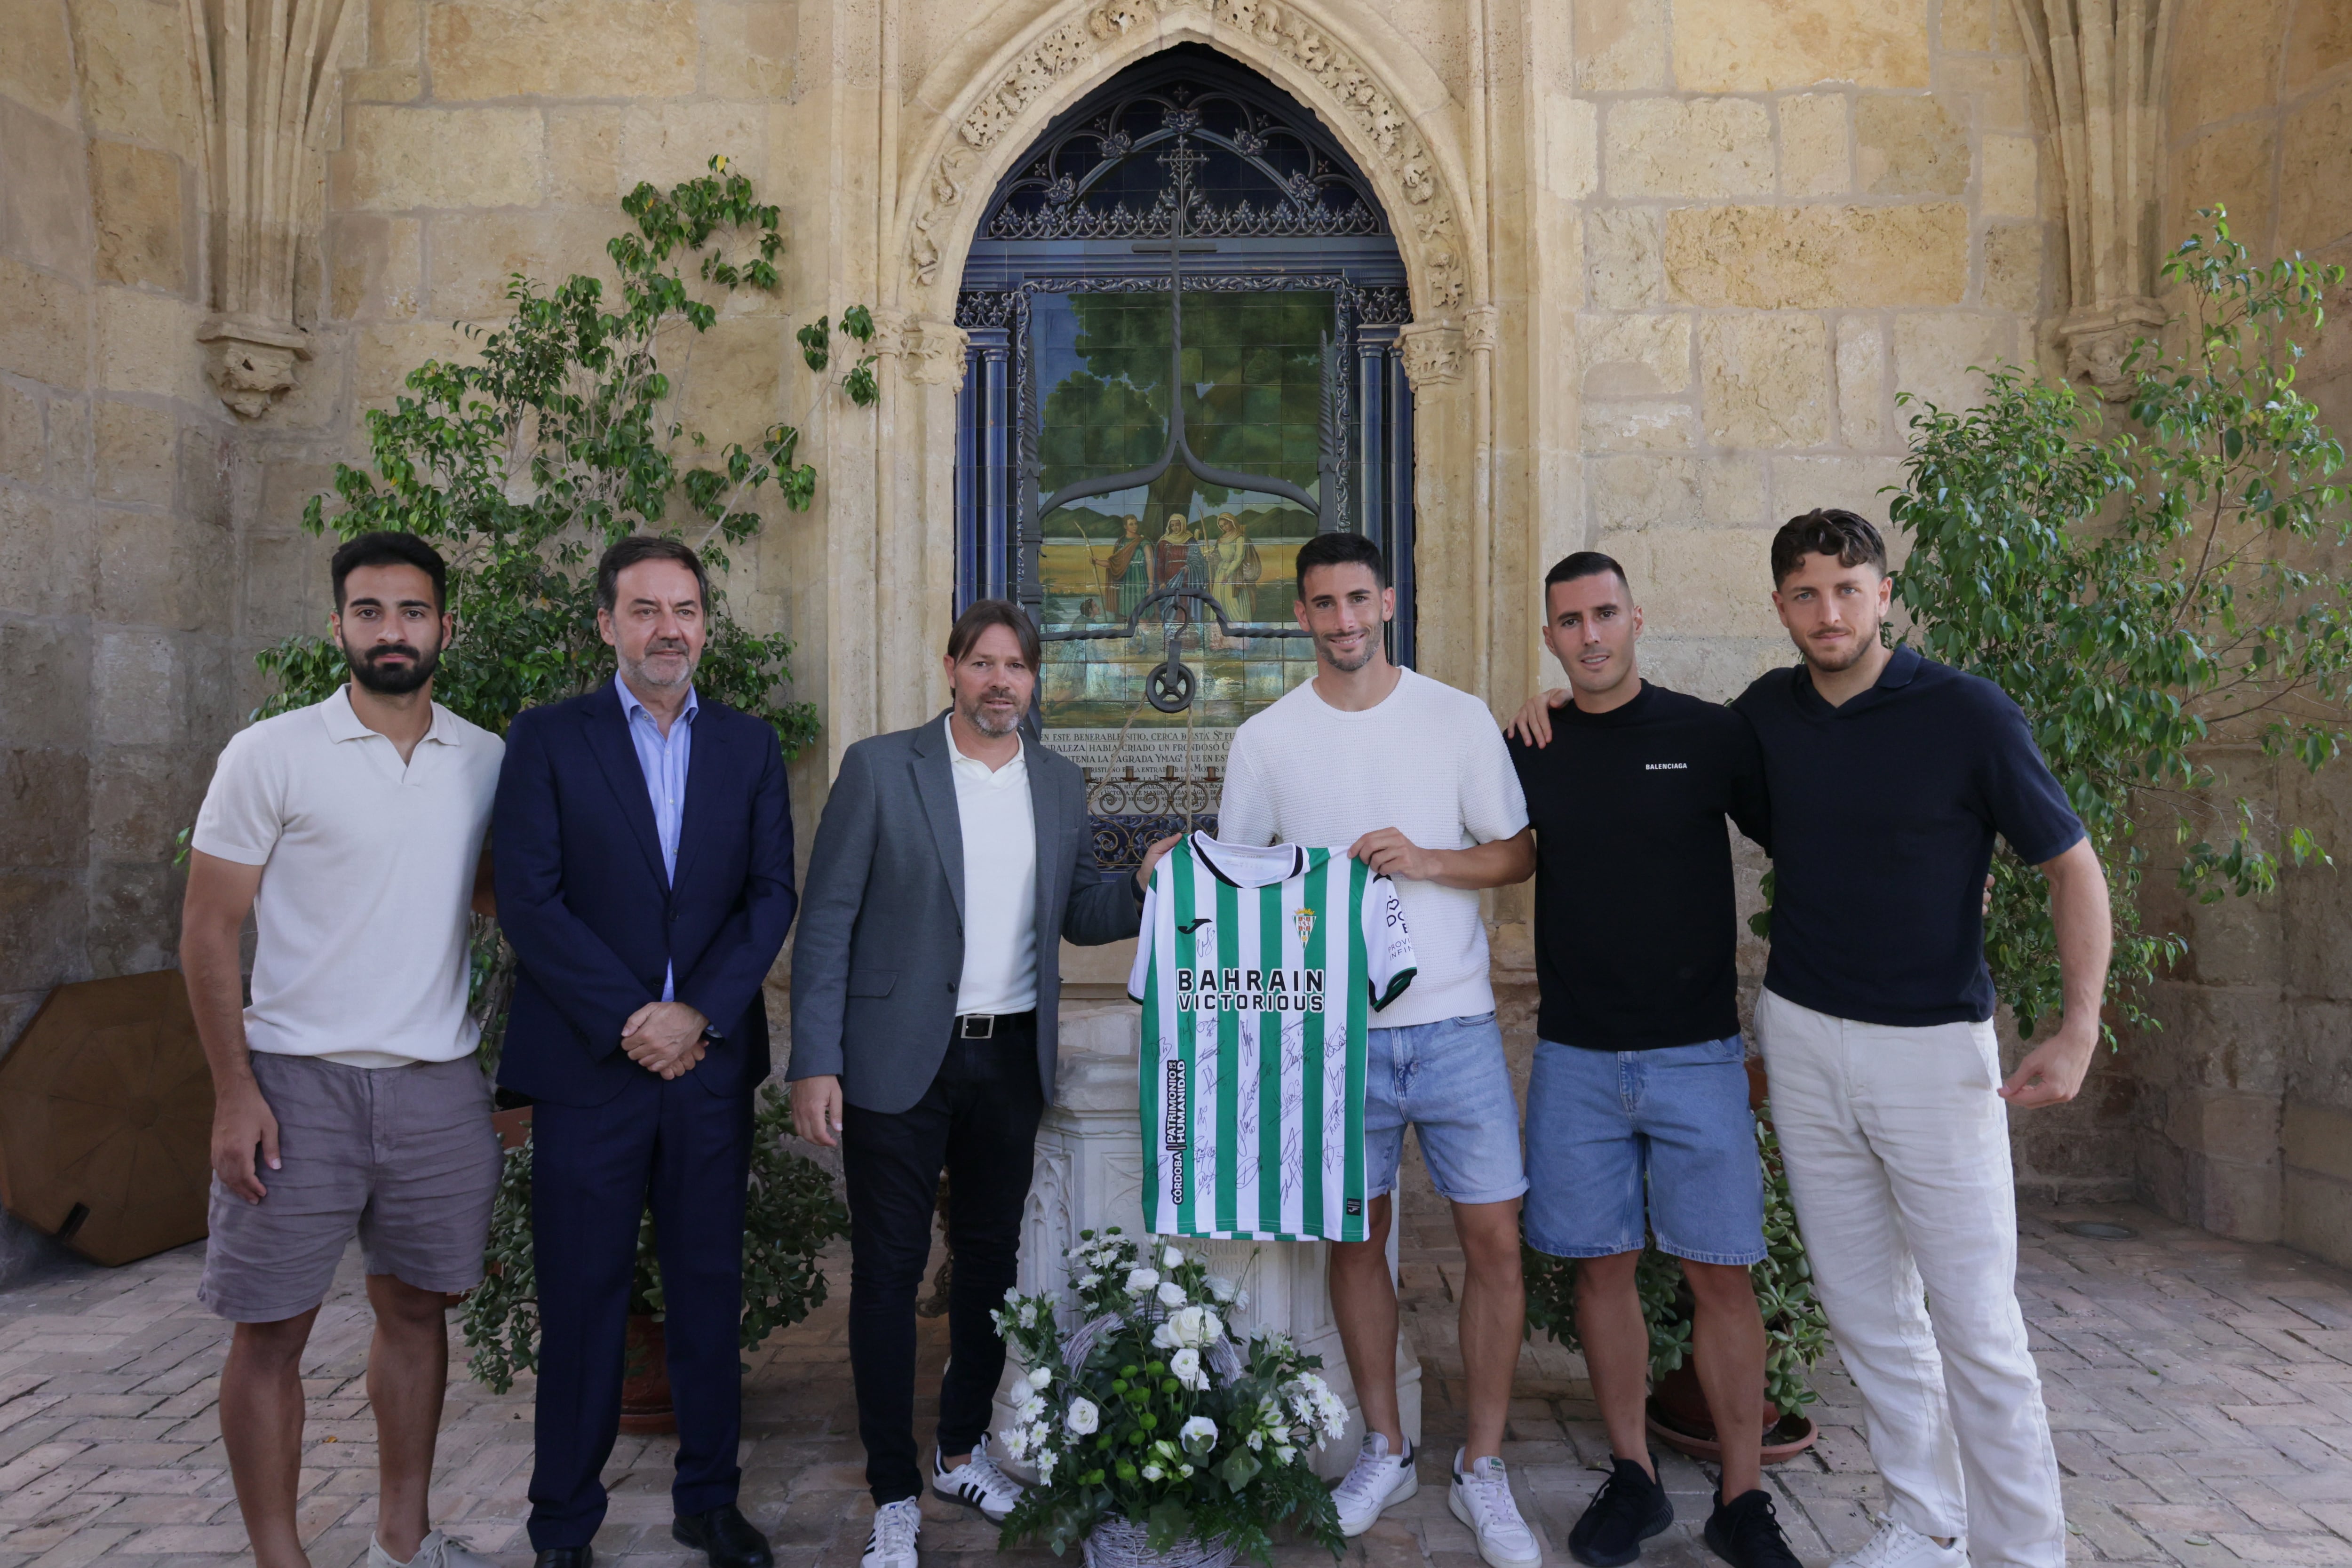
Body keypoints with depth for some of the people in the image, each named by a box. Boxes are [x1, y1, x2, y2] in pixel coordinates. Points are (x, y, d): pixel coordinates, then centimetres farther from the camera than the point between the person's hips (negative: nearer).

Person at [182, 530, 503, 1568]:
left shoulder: (487, 761, 4)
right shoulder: (272, 755, -5)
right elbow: (208, 928, -4)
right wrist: (233, 1091, -10)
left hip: (436, 1082, 3)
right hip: (298, 1081, -3)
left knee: (417, 1308, 13)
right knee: (271, 1329, 4)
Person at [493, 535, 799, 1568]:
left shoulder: (749, 746, 8)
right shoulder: (547, 738, 0)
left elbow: (772, 894, 2)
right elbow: (528, 900, -7)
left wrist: (699, 1014, -10)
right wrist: (628, 1019, -13)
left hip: (711, 1062, 3)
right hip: (588, 1061, -2)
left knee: (709, 1287, 11)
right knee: (582, 1296, 7)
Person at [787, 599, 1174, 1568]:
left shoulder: (1059, 783, 7)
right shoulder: (879, 769, -5)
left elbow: (1075, 915, 13)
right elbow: (828, 924, -6)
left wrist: (1144, 887, -8)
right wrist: (815, 1066, -11)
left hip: (1011, 1058, 4)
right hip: (900, 1061, -4)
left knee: (990, 1255, 15)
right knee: (889, 1269, 3)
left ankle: (963, 1451, 34)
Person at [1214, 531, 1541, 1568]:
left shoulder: (1459, 719, 1)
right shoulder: (1265, 740, 2)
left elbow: (1518, 854, 4)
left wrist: (1425, 860, -13)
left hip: (1454, 1021, 0)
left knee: (1493, 1238, 1)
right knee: (1355, 1239, 10)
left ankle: (1482, 1472, 19)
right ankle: (1384, 1450, 29)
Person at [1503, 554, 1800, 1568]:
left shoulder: (1711, 734, -2)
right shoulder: (1528, 751, 4)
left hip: (1696, 1053, -2)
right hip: (1576, 1056, 2)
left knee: (1720, 1275, 2)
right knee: (1603, 1265, 9)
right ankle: (1633, 1478, 25)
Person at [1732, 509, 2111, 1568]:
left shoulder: (1967, 713, -10)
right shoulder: (1766, 713, 3)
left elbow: (2073, 866, -5)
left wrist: (2079, 1028, -16)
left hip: (1934, 1048, -4)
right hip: (1802, 1041, 4)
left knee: (1977, 1324, -1)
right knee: (1865, 1314, 13)